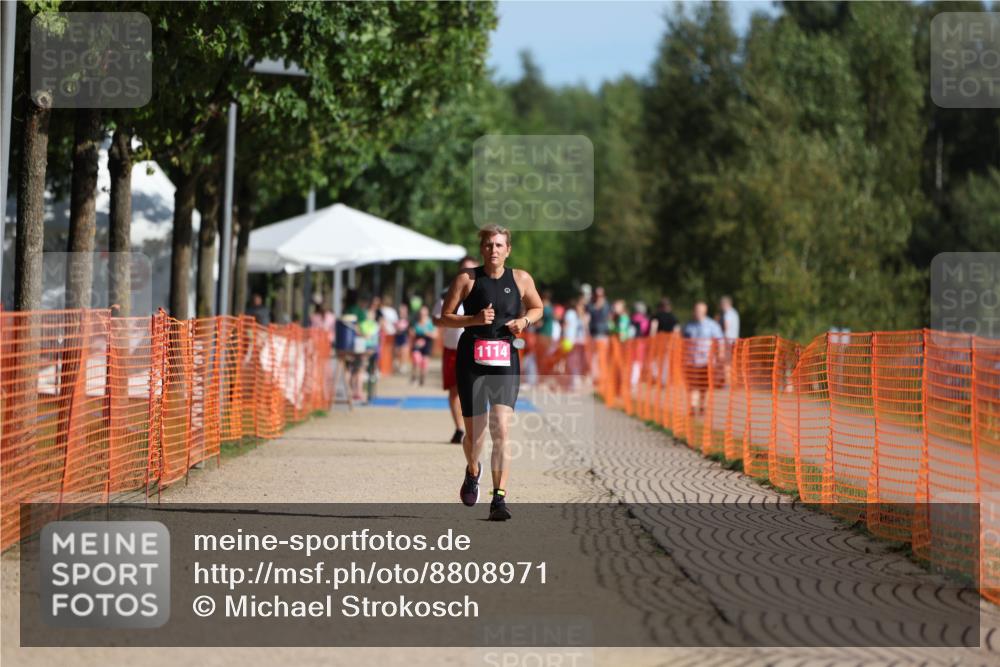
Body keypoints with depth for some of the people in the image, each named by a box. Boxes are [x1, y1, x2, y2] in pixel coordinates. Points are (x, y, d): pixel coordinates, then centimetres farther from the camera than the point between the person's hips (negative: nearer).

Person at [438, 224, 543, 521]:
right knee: (475, 433, 5)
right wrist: (475, 319, -15)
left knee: (501, 428, -14)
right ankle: (472, 471, 40)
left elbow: (537, 308, 21)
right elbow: (445, 318, 1)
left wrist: (525, 320, -1)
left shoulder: (521, 279, 5)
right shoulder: (467, 279, -1)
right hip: (472, 359, 0)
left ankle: (499, 498, -14)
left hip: (505, 360, 0)